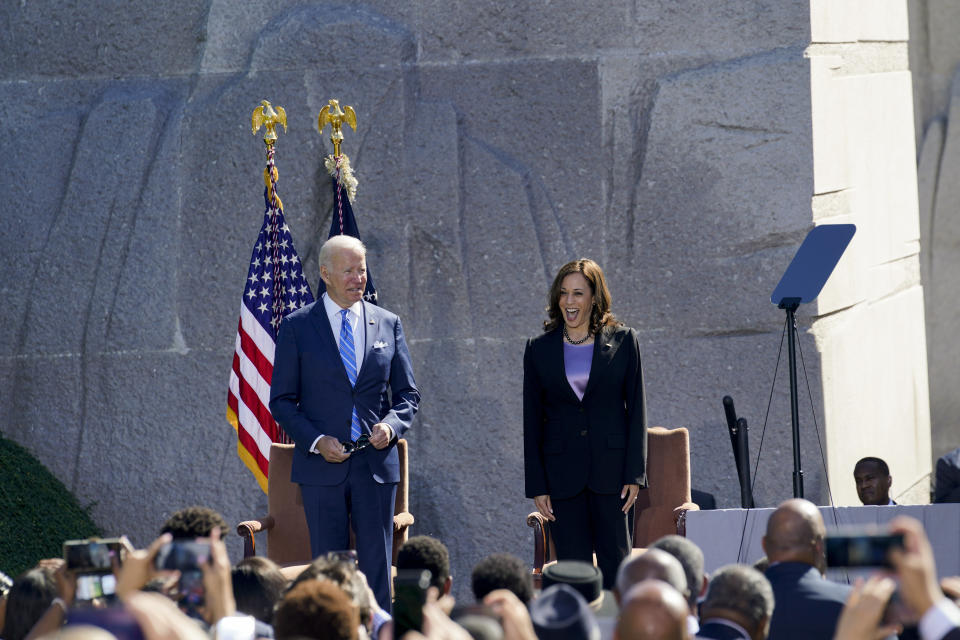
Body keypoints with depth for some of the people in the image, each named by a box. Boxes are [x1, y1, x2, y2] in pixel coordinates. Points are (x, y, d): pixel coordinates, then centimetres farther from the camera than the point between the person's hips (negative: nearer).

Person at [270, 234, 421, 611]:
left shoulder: (388, 325, 8)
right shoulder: (298, 326, 2)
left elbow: (408, 393, 12)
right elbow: (282, 400, 2)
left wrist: (391, 424, -9)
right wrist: (316, 440, -13)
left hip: (376, 464, 2)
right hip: (322, 466, -2)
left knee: (377, 568, 2)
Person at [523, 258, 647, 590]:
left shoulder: (623, 341, 4)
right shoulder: (539, 349, 7)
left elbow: (636, 410, 3)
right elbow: (532, 422, 7)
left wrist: (634, 474, -5)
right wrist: (537, 486, 1)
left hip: (610, 470, -1)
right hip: (562, 472, 1)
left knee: (615, 563, -2)